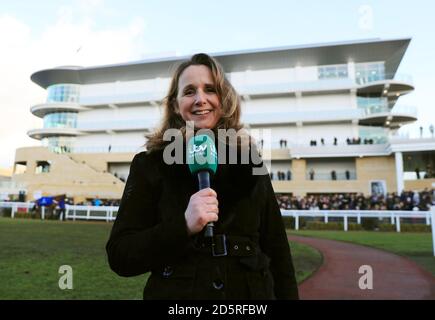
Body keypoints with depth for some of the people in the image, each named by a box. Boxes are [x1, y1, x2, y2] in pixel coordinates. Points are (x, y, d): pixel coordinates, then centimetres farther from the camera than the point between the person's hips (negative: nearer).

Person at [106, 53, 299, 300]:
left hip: (251, 293, 3)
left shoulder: (249, 162, 0)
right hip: (176, 293, -2)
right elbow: (119, 255, -10)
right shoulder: (151, 164, -6)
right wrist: (184, 226, -24)